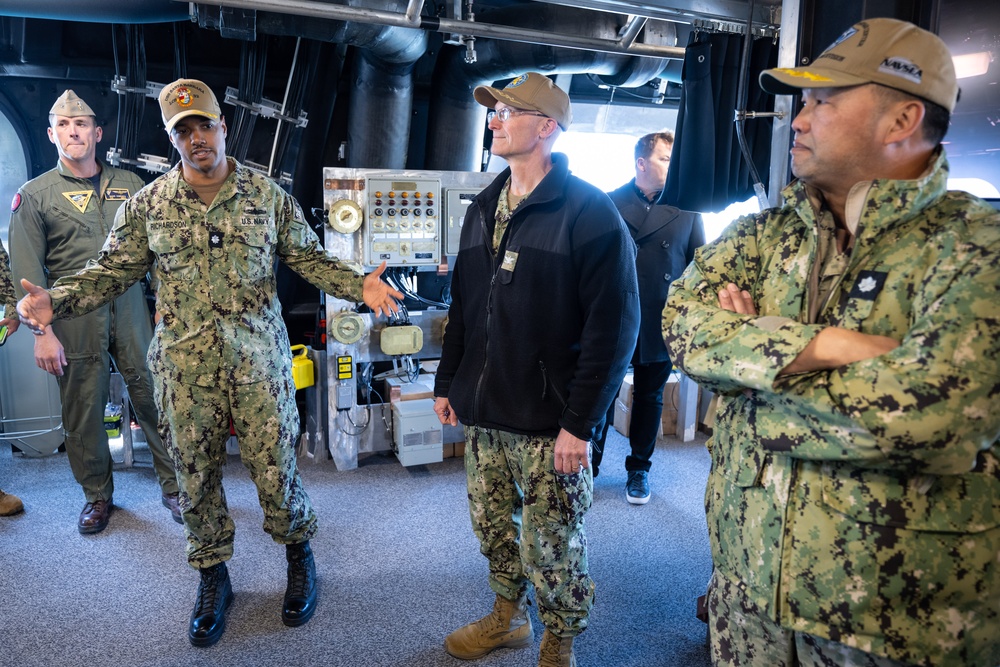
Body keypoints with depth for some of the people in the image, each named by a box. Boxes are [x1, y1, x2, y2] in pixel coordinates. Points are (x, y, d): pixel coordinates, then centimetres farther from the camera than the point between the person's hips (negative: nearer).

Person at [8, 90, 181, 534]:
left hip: (130, 310, 1)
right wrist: (41, 330, -9)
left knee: (155, 397, 1)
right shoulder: (34, 196, 4)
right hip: (75, 319, -1)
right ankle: (97, 494, 25)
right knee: (83, 411, 7)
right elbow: (26, 272, -1)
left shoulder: (129, 184, 11)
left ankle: (174, 486, 16)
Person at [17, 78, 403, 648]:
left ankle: (299, 554, 32)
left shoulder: (268, 195, 3)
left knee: (275, 469, 4)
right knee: (197, 476, 12)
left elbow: (309, 258, 5)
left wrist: (359, 285, -12)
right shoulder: (148, 203, 4)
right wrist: (56, 301, -11)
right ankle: (213, 576, 33)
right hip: (186, 367, 2)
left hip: (259, 361, -1)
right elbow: (113, 271, 6)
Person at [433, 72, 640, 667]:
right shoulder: (484, 209, 12)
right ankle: (509, 617, 44)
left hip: (549, 422, -7)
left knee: (551, 547, 7)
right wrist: (448, 383, 16)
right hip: (483, 414, 7)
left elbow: (614, 325, -16)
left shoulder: (589, 212, -12)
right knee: (493, 527, 20)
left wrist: (580, 422, -18)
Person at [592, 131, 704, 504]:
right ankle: (589, 467, 23)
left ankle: (639, 469, 29)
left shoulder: (686, 209, 4)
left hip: (659, 324, 1)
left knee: (649, 398, 13)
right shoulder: (609, 203, 0)